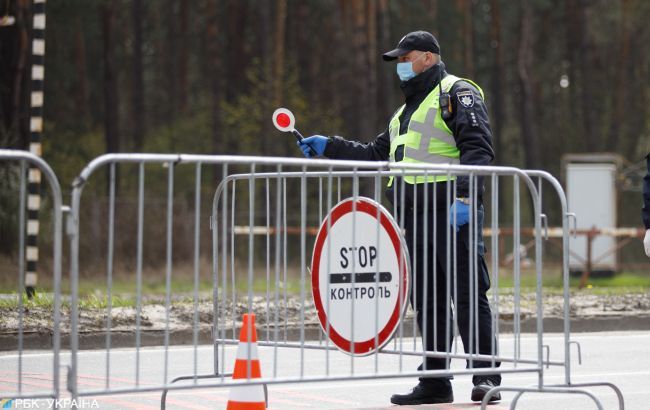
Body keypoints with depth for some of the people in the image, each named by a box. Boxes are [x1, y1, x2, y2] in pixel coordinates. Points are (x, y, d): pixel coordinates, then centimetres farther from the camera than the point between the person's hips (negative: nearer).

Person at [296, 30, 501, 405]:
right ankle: (435, 381, 12)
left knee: (469, 294, -9)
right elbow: (376, 154, 31)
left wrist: (464, 195, -26)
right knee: (428, 300, 8)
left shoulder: (457, 93, -1)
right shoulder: (406, 110, 28)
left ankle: (485, 377, -9)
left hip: (453, 212, -9)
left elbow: (478, 148, -14)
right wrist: (329, 146, 24)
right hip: (416, 217, 9)